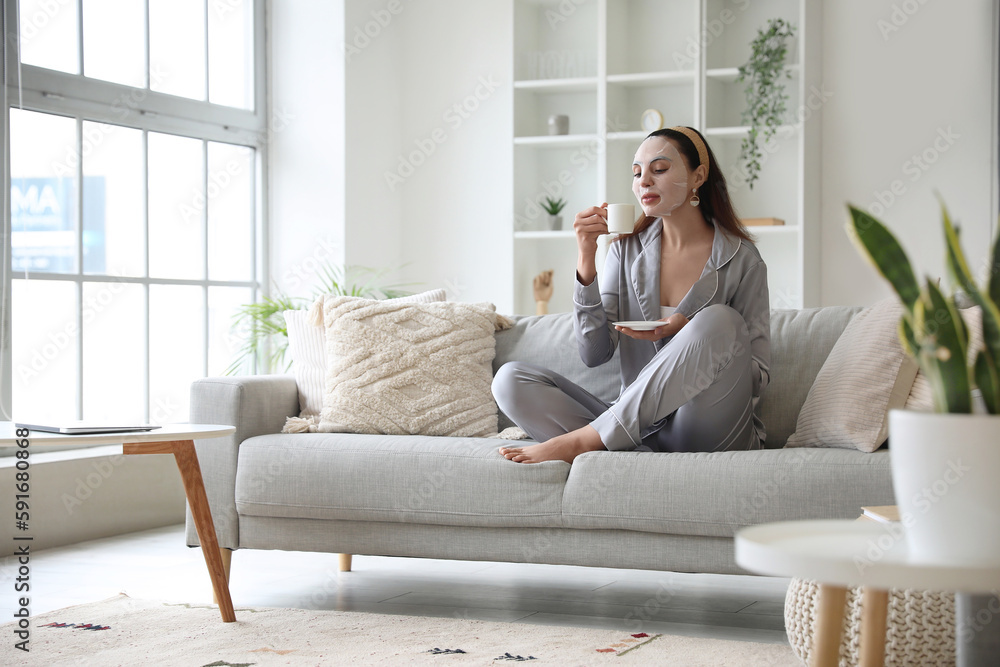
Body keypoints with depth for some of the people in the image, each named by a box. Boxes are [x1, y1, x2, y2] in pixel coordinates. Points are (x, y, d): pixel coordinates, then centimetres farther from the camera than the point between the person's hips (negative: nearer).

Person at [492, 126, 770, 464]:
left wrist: (690, 333, -16)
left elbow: (757, 376, 0)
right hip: (638, 427, 3)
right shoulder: (628, 249, 10)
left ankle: (582, 440, -27)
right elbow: (594, 354, 0)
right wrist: (586, 259, -10)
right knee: (511, 379, -14)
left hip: (709, 433, -3)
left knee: (721, 321, -30)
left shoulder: (740, 259, 1)